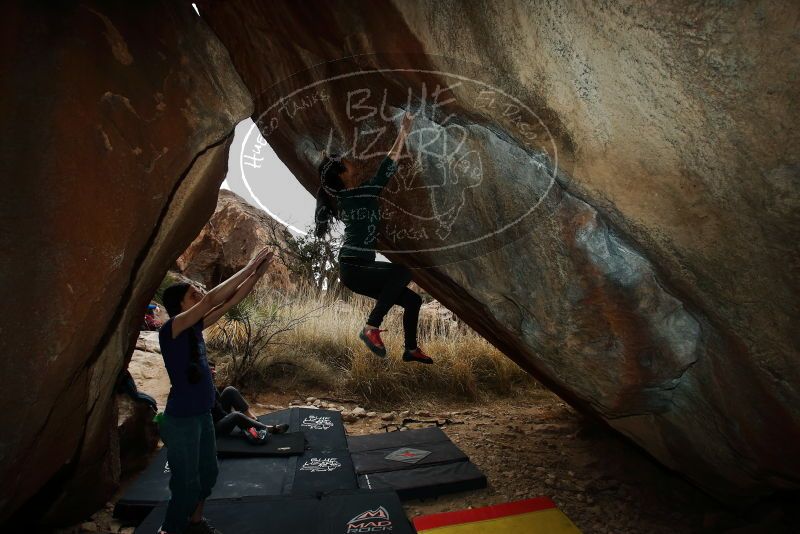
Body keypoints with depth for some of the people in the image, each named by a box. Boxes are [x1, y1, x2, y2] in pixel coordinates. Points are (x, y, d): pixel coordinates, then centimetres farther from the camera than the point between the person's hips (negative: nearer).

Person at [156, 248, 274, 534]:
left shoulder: (195, 328, 2)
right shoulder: (170, 329, -19)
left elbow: (230, 301, 0)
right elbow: (211, 299, -31)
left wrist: (257, 273, -9)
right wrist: (249, 268, -28)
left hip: (203, 416, 8)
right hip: (181, 421, -8)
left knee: (207, 473, 23)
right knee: (186, 484, 6)